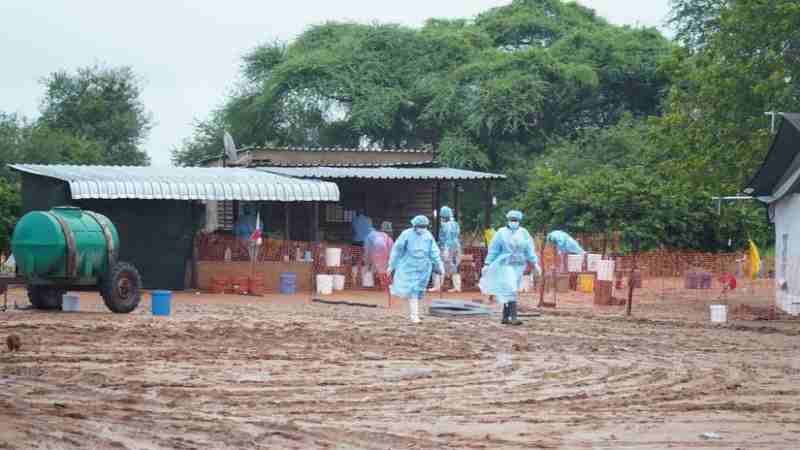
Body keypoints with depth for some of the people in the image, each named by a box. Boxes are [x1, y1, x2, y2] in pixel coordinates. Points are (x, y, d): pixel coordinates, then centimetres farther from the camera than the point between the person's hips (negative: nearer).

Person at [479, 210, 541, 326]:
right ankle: (513, 317, -18)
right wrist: (487, 264, -2)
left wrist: (535, 263, -4)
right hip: (505, 264, -3)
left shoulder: (524, 233, 5)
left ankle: (505, 317, 18)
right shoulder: (501, 233, -2)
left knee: (507, 292, 10)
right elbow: (493, 250, 1)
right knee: (510, 290, -14)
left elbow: (529, 249, 5)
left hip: (518, 265, 3)